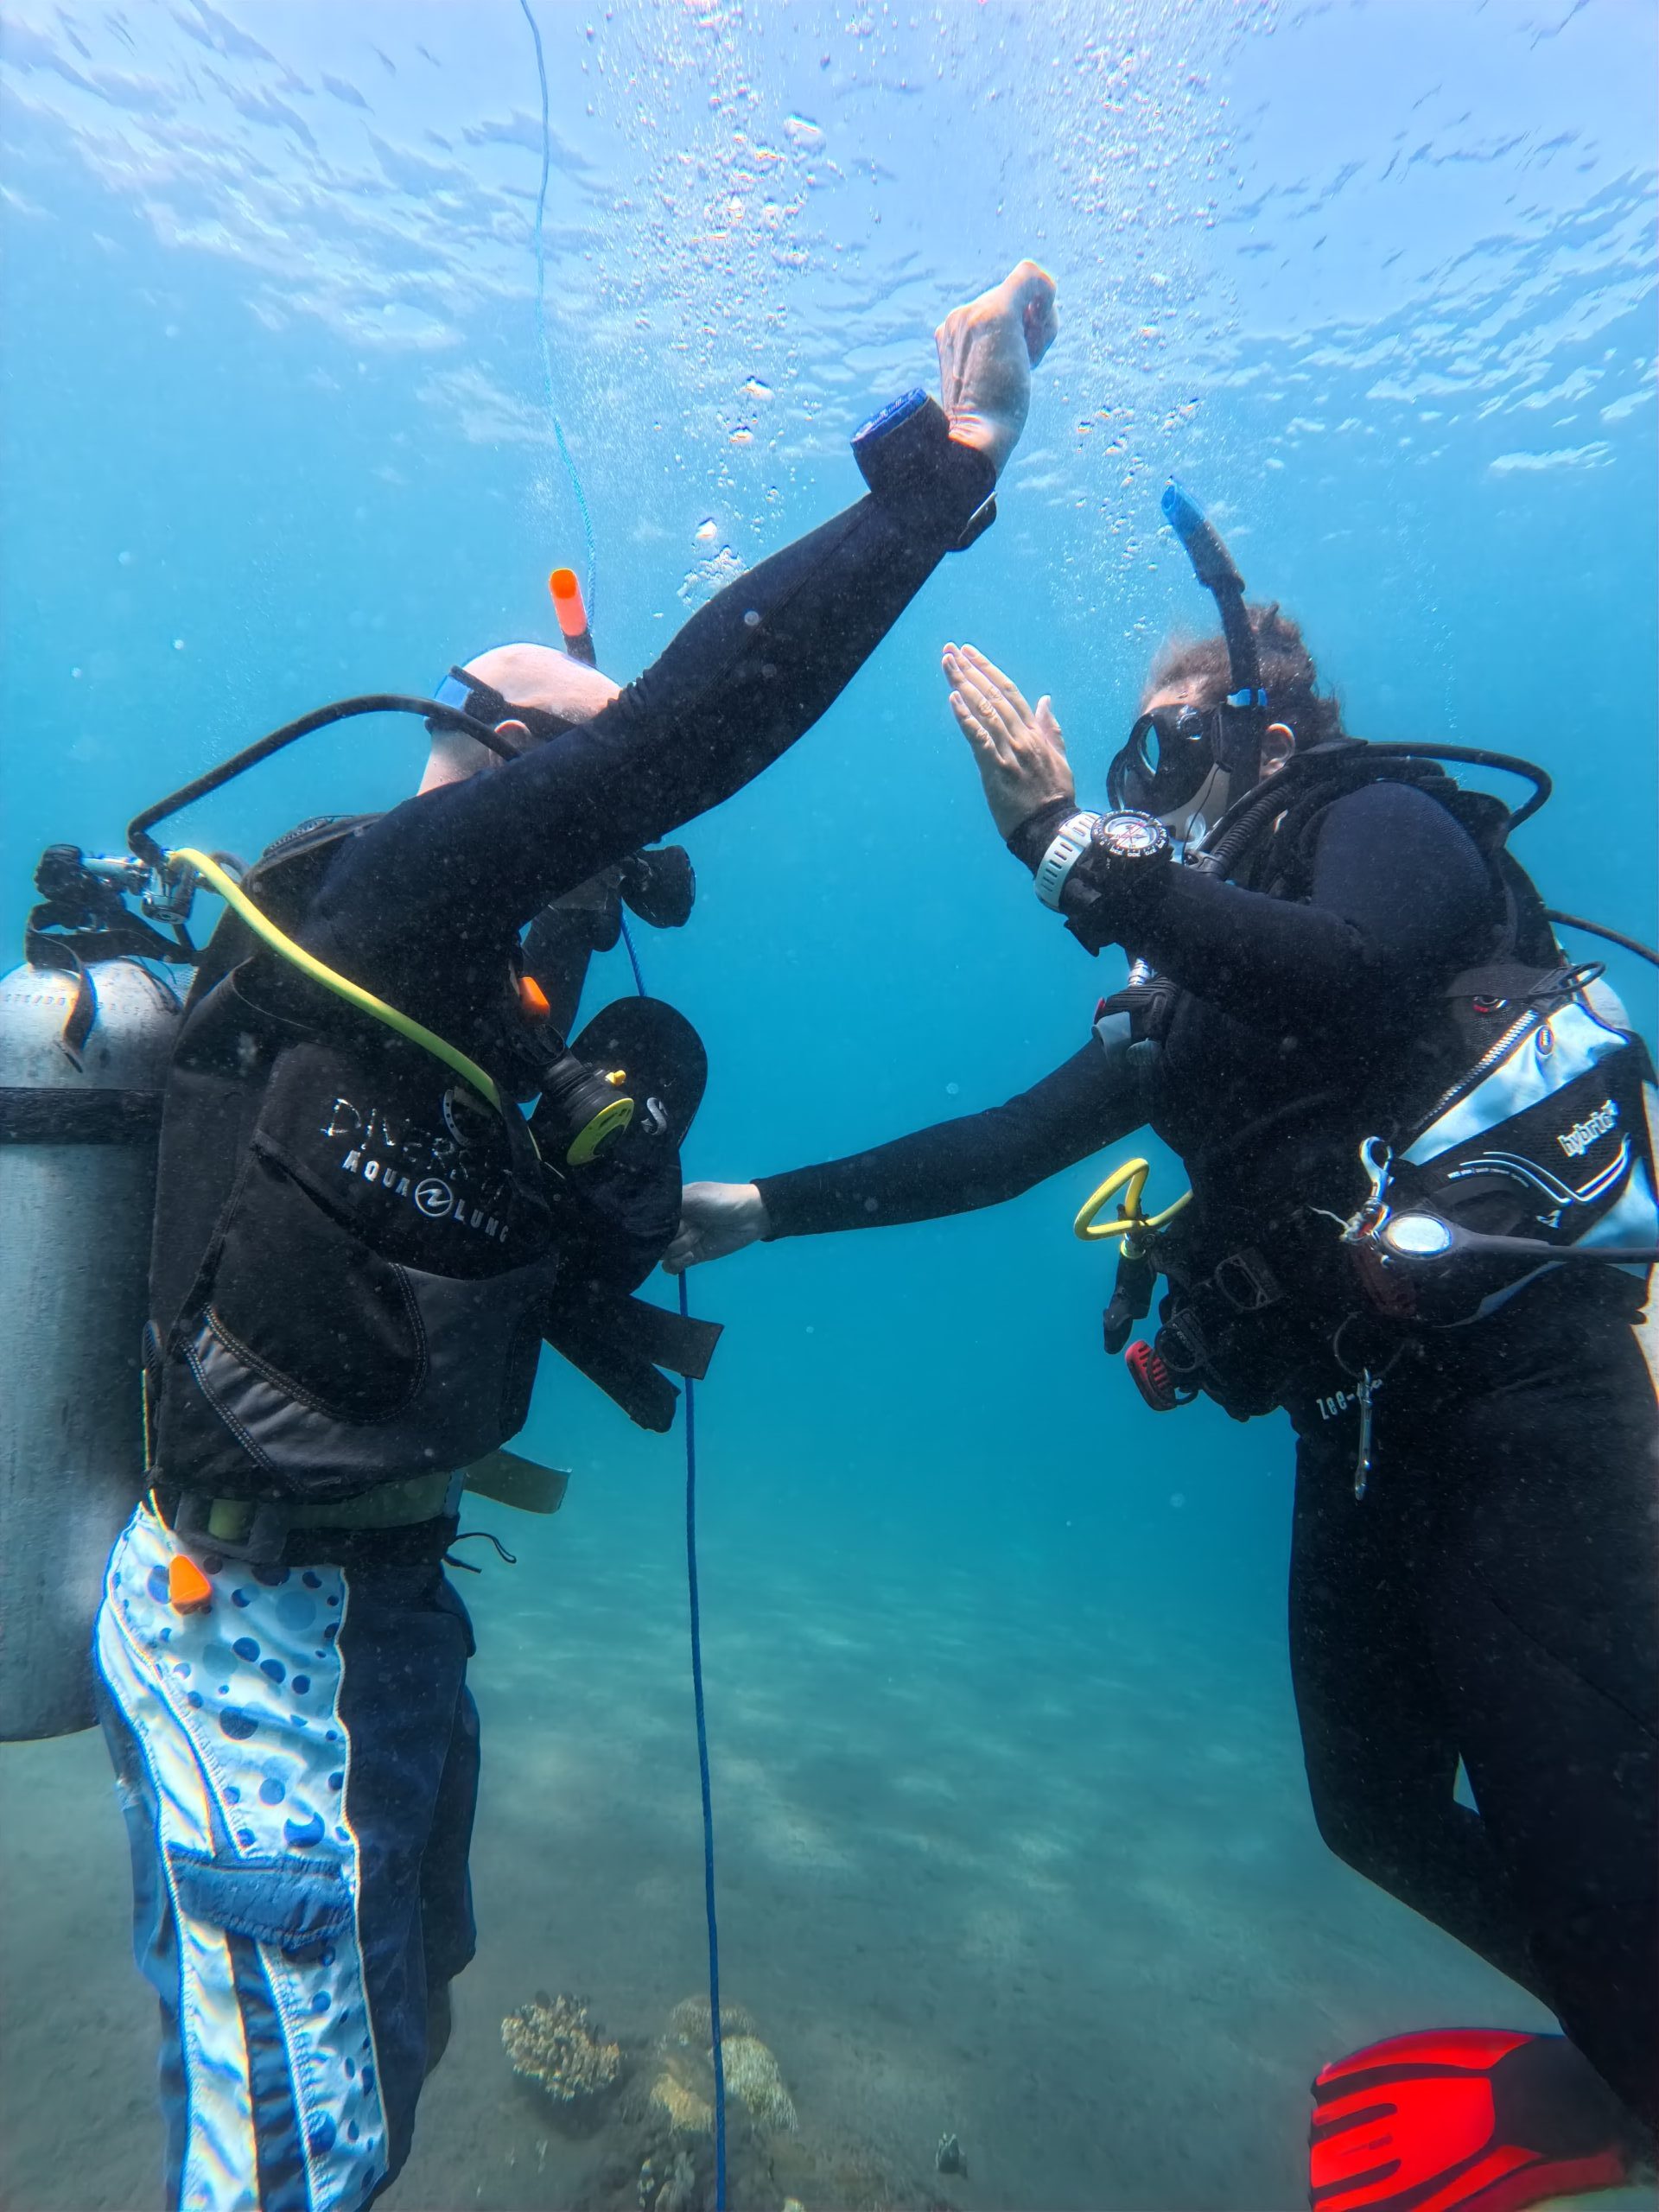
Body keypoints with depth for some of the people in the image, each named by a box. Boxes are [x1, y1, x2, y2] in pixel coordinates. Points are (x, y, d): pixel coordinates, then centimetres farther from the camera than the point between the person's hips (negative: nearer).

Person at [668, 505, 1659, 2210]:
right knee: (1376, 1811, 12)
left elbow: (1347, 976, -25)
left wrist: (1066, 841, -25)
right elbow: (1008, 1145, 15)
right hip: (1364, 1420, 7)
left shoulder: (1386, 820, 1)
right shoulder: (1187, 990, 18)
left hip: (1521, 1381, -7)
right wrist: (766, 1206, 14)